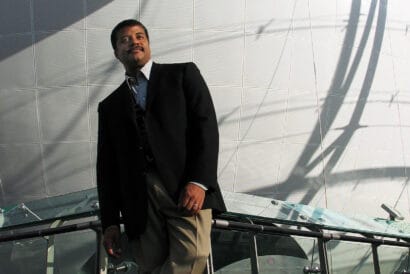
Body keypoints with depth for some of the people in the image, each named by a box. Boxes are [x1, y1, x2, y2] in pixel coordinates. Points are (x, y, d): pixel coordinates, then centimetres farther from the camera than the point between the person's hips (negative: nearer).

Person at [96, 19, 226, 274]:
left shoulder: (183, 74, 14)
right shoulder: (110, 106, 23)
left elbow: (206, 125, 1)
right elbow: (107, 166, 19)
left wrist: (199, 182, -12)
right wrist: (110, 221, 10)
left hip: (187, 189, -3)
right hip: (140, 199, 3)